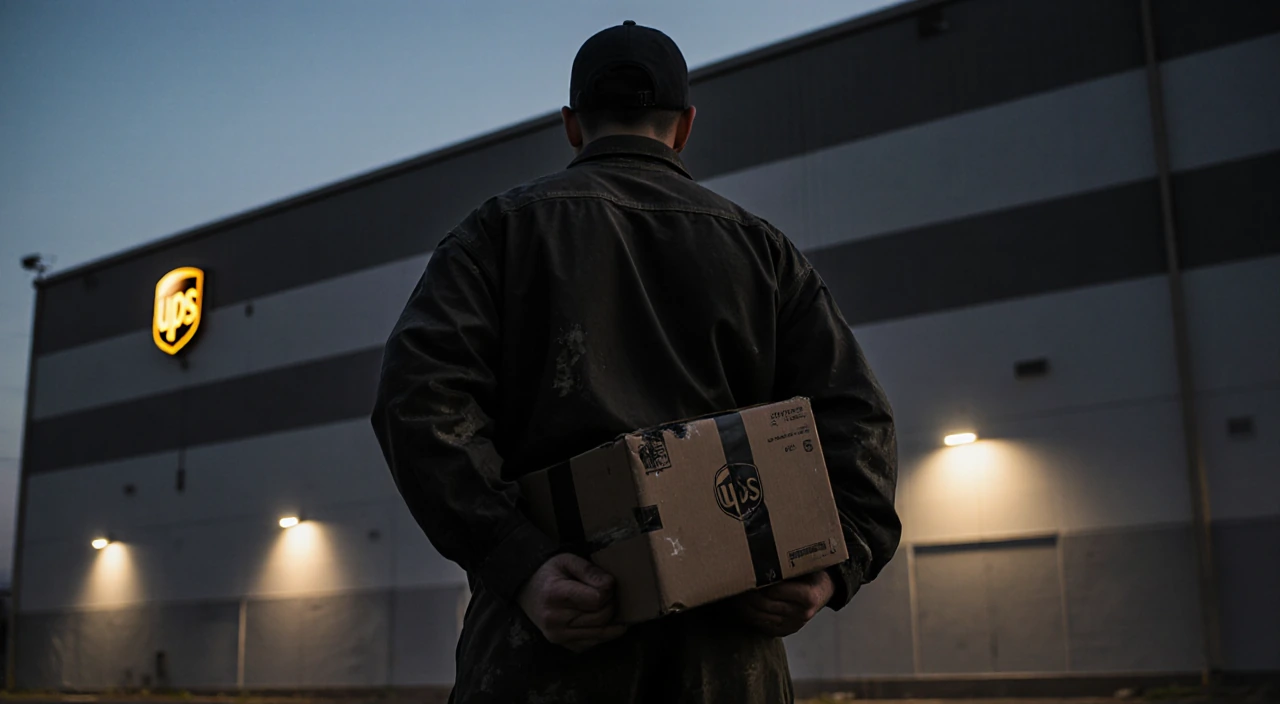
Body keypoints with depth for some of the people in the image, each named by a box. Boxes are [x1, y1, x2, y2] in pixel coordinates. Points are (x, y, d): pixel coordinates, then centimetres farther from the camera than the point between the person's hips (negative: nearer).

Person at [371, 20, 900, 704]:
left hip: (552, 617, -2)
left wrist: (518, 564, -13)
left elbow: (418, 393, -6)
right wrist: (834, 565, -5)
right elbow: (855, 416, 7)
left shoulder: (504, 225, 12)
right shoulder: (761, 245, 19)